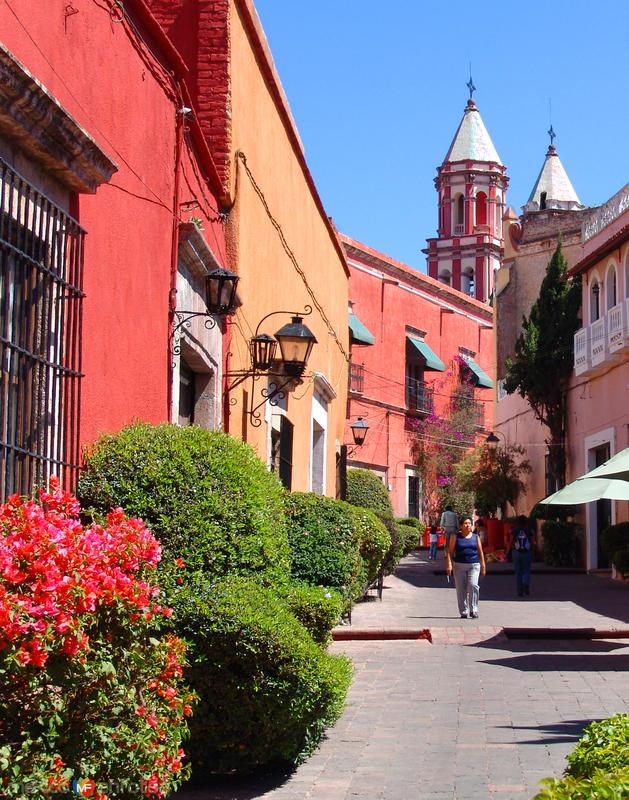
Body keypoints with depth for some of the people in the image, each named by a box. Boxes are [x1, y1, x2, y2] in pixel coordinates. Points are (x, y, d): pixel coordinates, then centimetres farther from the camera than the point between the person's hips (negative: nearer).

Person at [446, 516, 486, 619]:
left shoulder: (476, 537, 11)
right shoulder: (456, 537, 6)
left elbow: (480, 552, 14)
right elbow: (449, 551, 3)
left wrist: (483, 566, 12)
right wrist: (449, 564, -9)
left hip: (474, 565, 0)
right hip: (459, 566, 0)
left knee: (473, 585, -18)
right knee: (461, 589, 0)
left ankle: (473, 610, -10)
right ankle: (464, 612, 8)